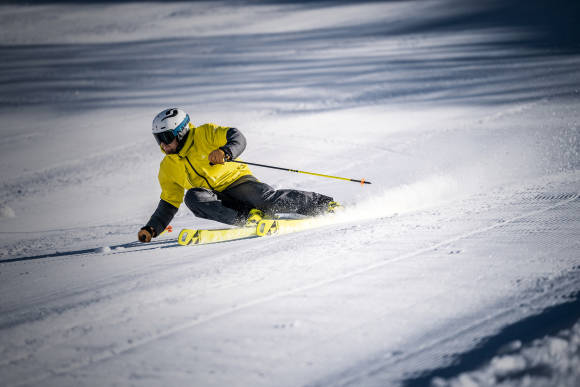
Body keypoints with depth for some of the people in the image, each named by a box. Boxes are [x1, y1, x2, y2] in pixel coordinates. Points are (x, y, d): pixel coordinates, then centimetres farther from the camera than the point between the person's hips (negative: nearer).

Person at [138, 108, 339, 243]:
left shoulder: (204, 134, -5)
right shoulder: (168, 168, 10)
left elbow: (237, 138, -16)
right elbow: (168, 204, 17)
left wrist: (225, 152, -38)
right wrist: (151, 229, 5)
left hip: (236, 181, -4)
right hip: (213, 198, 4)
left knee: (267, 198, -30)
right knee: (193, 196, -28)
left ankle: (326, 204, -15)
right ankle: (248, 216, -32)